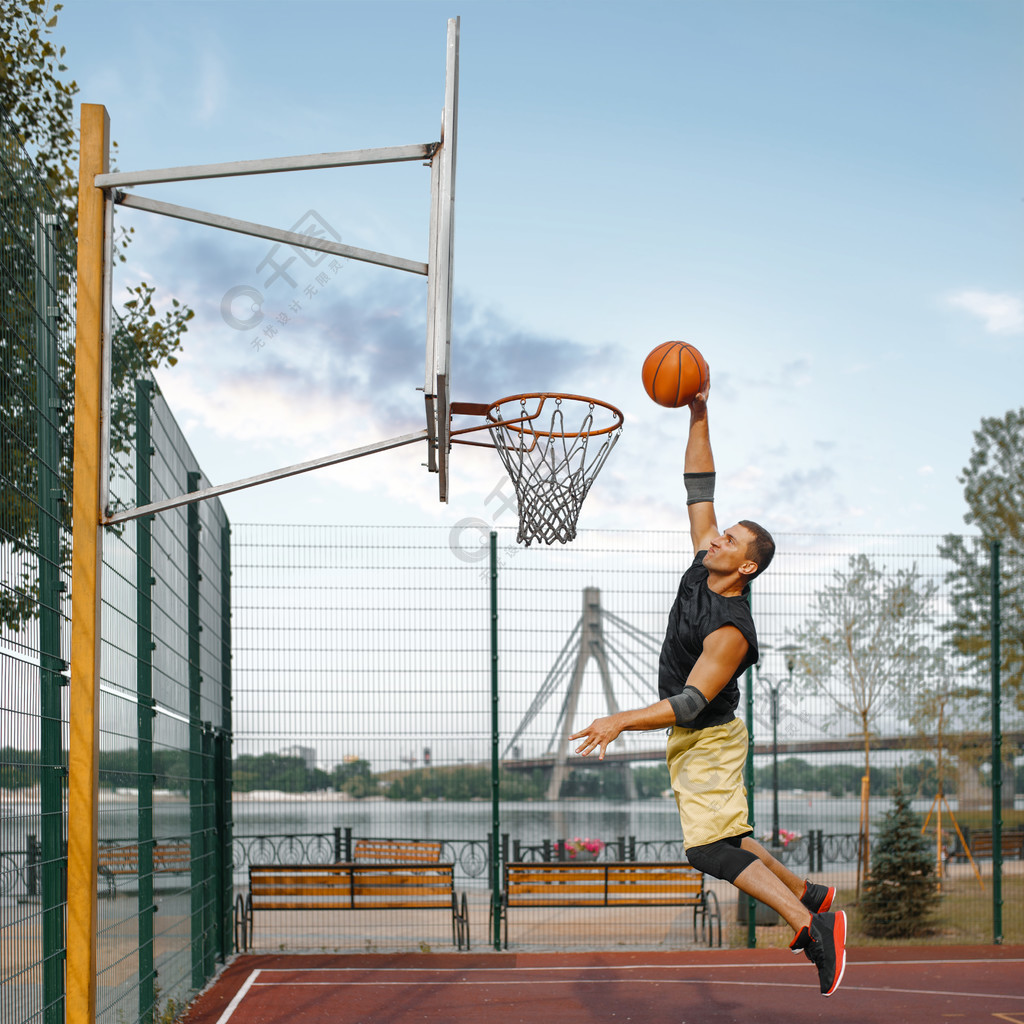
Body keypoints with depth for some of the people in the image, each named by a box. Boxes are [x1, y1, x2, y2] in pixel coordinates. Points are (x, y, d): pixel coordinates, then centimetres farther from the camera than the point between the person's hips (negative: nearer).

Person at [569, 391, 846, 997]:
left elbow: (691, 702, -31)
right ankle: (810, 896, 29)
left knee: (712, 849, -12)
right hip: (691, 738, 9)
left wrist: (624, 721, -39)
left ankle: (815, 927, -14)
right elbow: (699, 489, 0)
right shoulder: (704, 567, -4)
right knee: (726, 839, 17)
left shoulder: (730, 630, -27)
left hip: (709, 741, -9)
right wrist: (699, 416, -8)